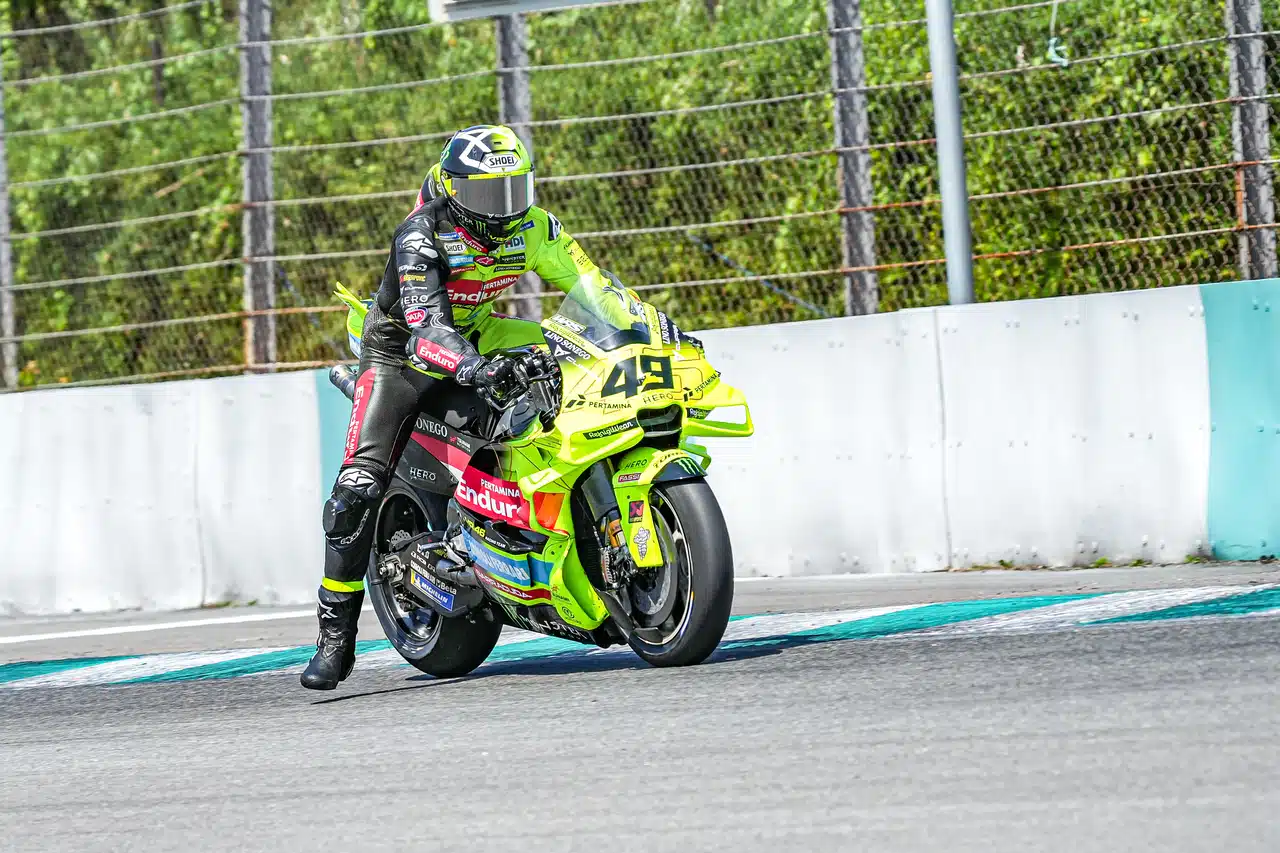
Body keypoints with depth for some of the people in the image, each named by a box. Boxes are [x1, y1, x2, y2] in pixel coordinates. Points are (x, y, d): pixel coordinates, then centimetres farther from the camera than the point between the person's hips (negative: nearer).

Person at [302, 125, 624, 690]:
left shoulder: (531, 228, -12)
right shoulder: (420, 236, -28)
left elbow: (593, 289, -7)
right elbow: (427, 329, -41)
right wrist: (475, 368, -59)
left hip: (478, 338, 6)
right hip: (401, 352, -5)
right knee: (359, 489, -20)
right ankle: (335, 639, -15)